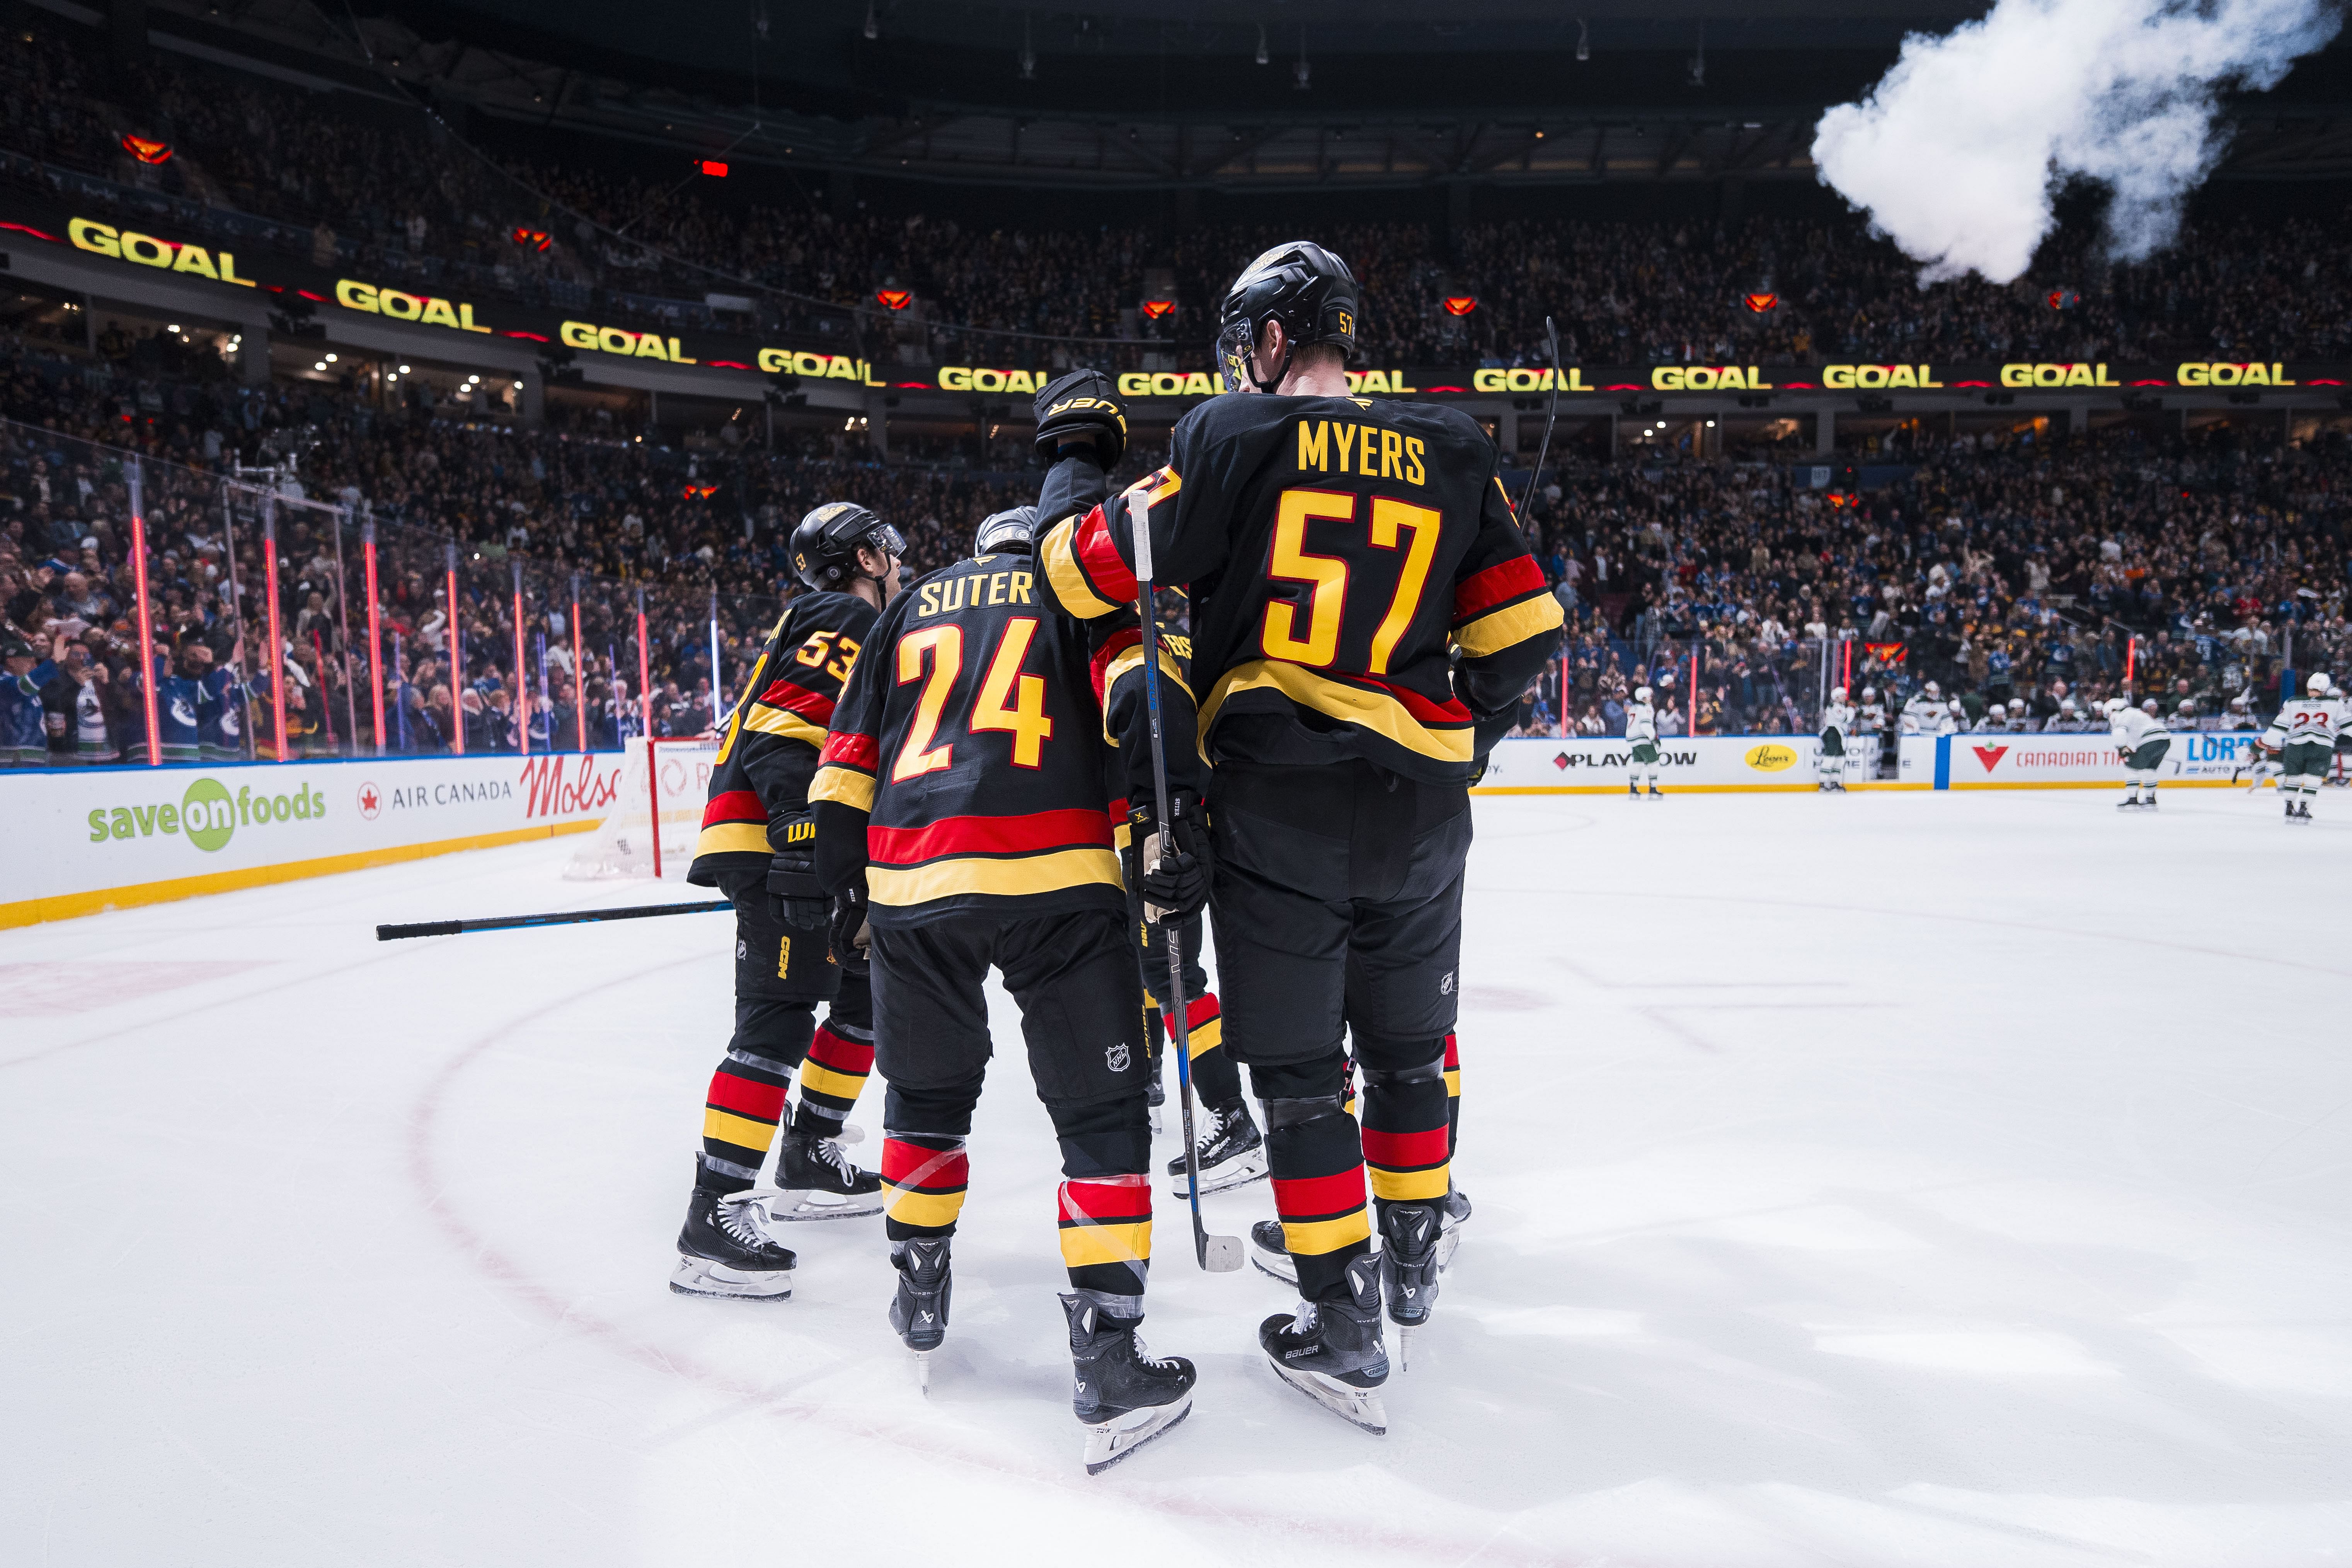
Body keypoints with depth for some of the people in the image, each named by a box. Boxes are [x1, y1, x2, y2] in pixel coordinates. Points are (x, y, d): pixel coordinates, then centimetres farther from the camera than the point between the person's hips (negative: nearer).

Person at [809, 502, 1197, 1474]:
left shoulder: (910, 608, 27)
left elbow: (846, 763, 22)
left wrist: (847, 892, 28)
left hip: (908, 879, 4)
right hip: (1054, 879, -4)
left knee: (926, 1094, 24)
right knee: (1102, 1114, 4)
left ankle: (919, 1295, 37)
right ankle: (1108, 1364, 2)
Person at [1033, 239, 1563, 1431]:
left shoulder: (1236, 436, -2)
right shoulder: (1454, 454, 9)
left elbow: (1104, 566, -5)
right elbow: (1522, 632, 8)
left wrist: (1040, 541, 18)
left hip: (1273, 799, -4)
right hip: (1418, 805, 4)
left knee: (1298, 1068, 5)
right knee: (1409, 1043, 21)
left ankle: (1344, 1332, 9)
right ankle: (1414, 1260, 38)